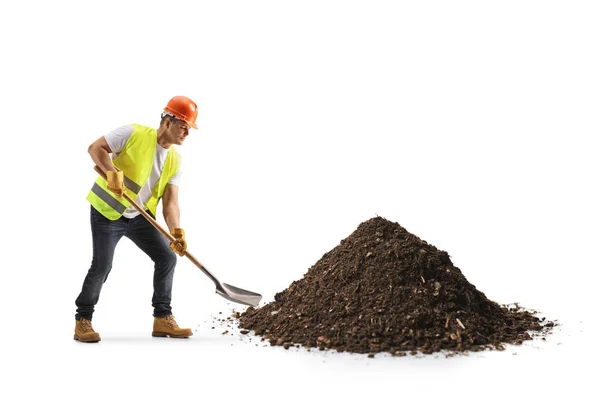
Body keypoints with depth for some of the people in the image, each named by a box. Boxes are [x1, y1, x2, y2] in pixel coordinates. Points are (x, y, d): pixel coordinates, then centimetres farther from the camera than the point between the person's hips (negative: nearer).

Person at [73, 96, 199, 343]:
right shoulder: (134, 134, -13)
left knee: (167, 257, -3)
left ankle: (163, 319, 7)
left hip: (140, 217, 6)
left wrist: (177, 232, -22)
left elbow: (170, 201, -6)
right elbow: (95, 148, -13)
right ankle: (82, 321, 11)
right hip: (107, 211, -6)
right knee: (102, 266, -8)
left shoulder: (175, 161, 1)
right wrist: (112, 172, -31)